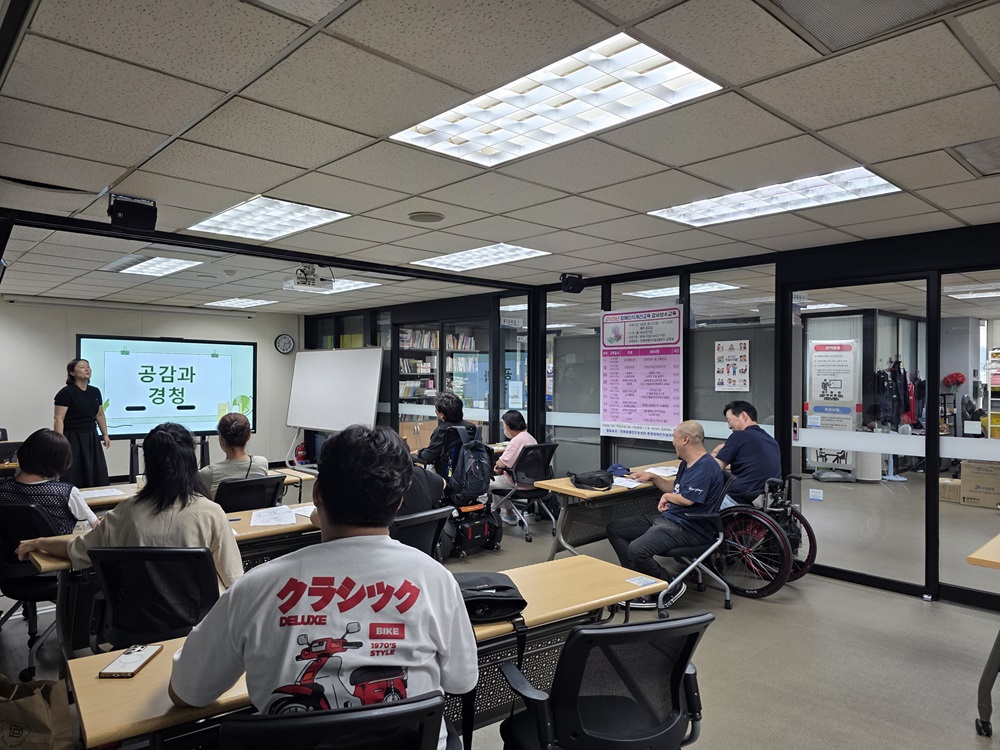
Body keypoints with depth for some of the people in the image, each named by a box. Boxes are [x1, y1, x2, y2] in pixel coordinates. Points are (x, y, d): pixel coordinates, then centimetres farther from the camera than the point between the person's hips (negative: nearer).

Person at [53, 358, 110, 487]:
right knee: (73, 478, -5)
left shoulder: (95, 392, 9)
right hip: (73, 440, -6)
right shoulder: (66, 393, -10)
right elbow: (58, 419, -14)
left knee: (97, 476, 5)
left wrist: (105, 435, 19)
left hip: (91, 439, 6)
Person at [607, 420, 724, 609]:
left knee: (637, 550, -32)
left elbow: (687, 499, -24)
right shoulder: (686, 464, 16)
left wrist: (667, 497, -5)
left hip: (688, 528, -11)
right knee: (614, 528, 5)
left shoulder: (706, 467, -17)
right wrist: (653, 477, 19)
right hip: (666, 518, 11)